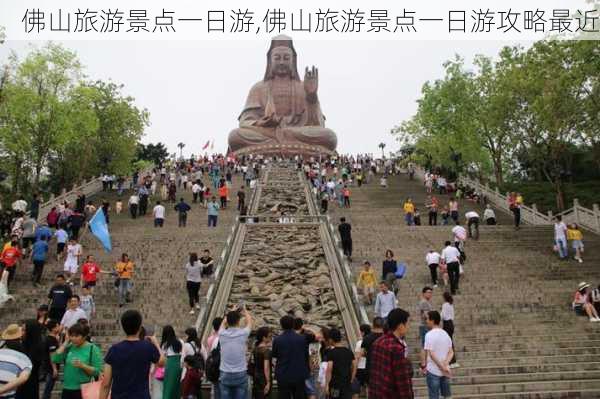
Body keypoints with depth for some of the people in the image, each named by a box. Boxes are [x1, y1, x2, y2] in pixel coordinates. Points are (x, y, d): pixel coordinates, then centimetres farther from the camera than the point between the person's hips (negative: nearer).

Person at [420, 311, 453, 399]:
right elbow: (451, 352, 3)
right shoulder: (445, 334, 7)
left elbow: (431, 354, -22)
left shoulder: (430, 335, -16)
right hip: (444, 371, 6)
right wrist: (445, 364, -9)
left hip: (433, 371, -6)